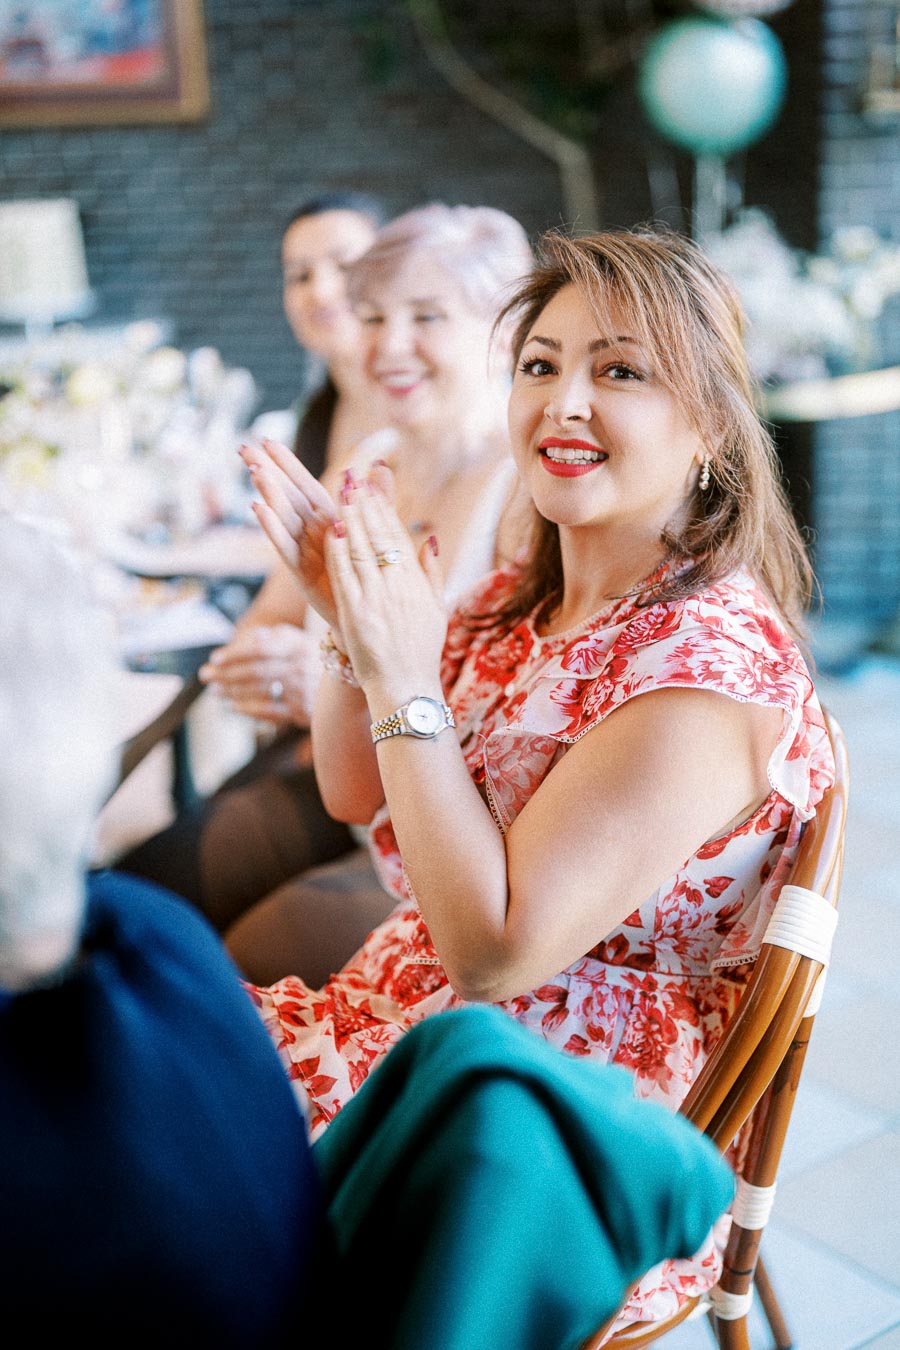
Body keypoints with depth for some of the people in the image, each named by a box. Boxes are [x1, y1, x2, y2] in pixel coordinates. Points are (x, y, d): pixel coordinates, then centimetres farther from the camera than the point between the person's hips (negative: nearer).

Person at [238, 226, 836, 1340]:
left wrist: (403, 681, -24)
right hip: (399, 1019, 8)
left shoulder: (706, 666, -24)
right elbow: (355, 792, 10)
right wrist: (350, 621, -7)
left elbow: (497, 948, -26)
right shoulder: (524, 598, 2)